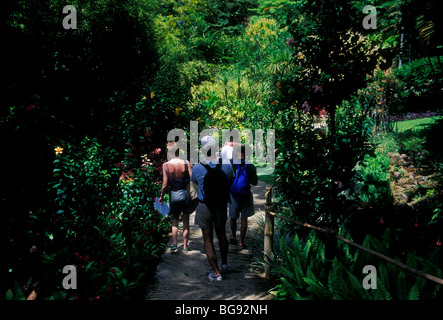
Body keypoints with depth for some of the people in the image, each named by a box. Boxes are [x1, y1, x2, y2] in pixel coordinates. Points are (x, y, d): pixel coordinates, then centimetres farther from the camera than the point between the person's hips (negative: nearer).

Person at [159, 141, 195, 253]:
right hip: (185, 194, 0)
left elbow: (165, 184, -10)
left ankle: (174, 244, 11)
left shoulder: (166, 165, -11)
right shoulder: (186, 163, -10)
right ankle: (185, 247, 19)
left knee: (175, 219, 19)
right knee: (186, 221, 12)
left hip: (174, 195, 0)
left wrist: (161, 196, 4)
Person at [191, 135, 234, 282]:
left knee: (208, 241, 10)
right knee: (221, 235, 24)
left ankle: (216, 273, 17)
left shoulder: (197, 168, -17)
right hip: (221, 205, 3)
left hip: (204, 207, -3)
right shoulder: (227, 165, -11)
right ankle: (224, 265, 41)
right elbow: (231, 185, 1)